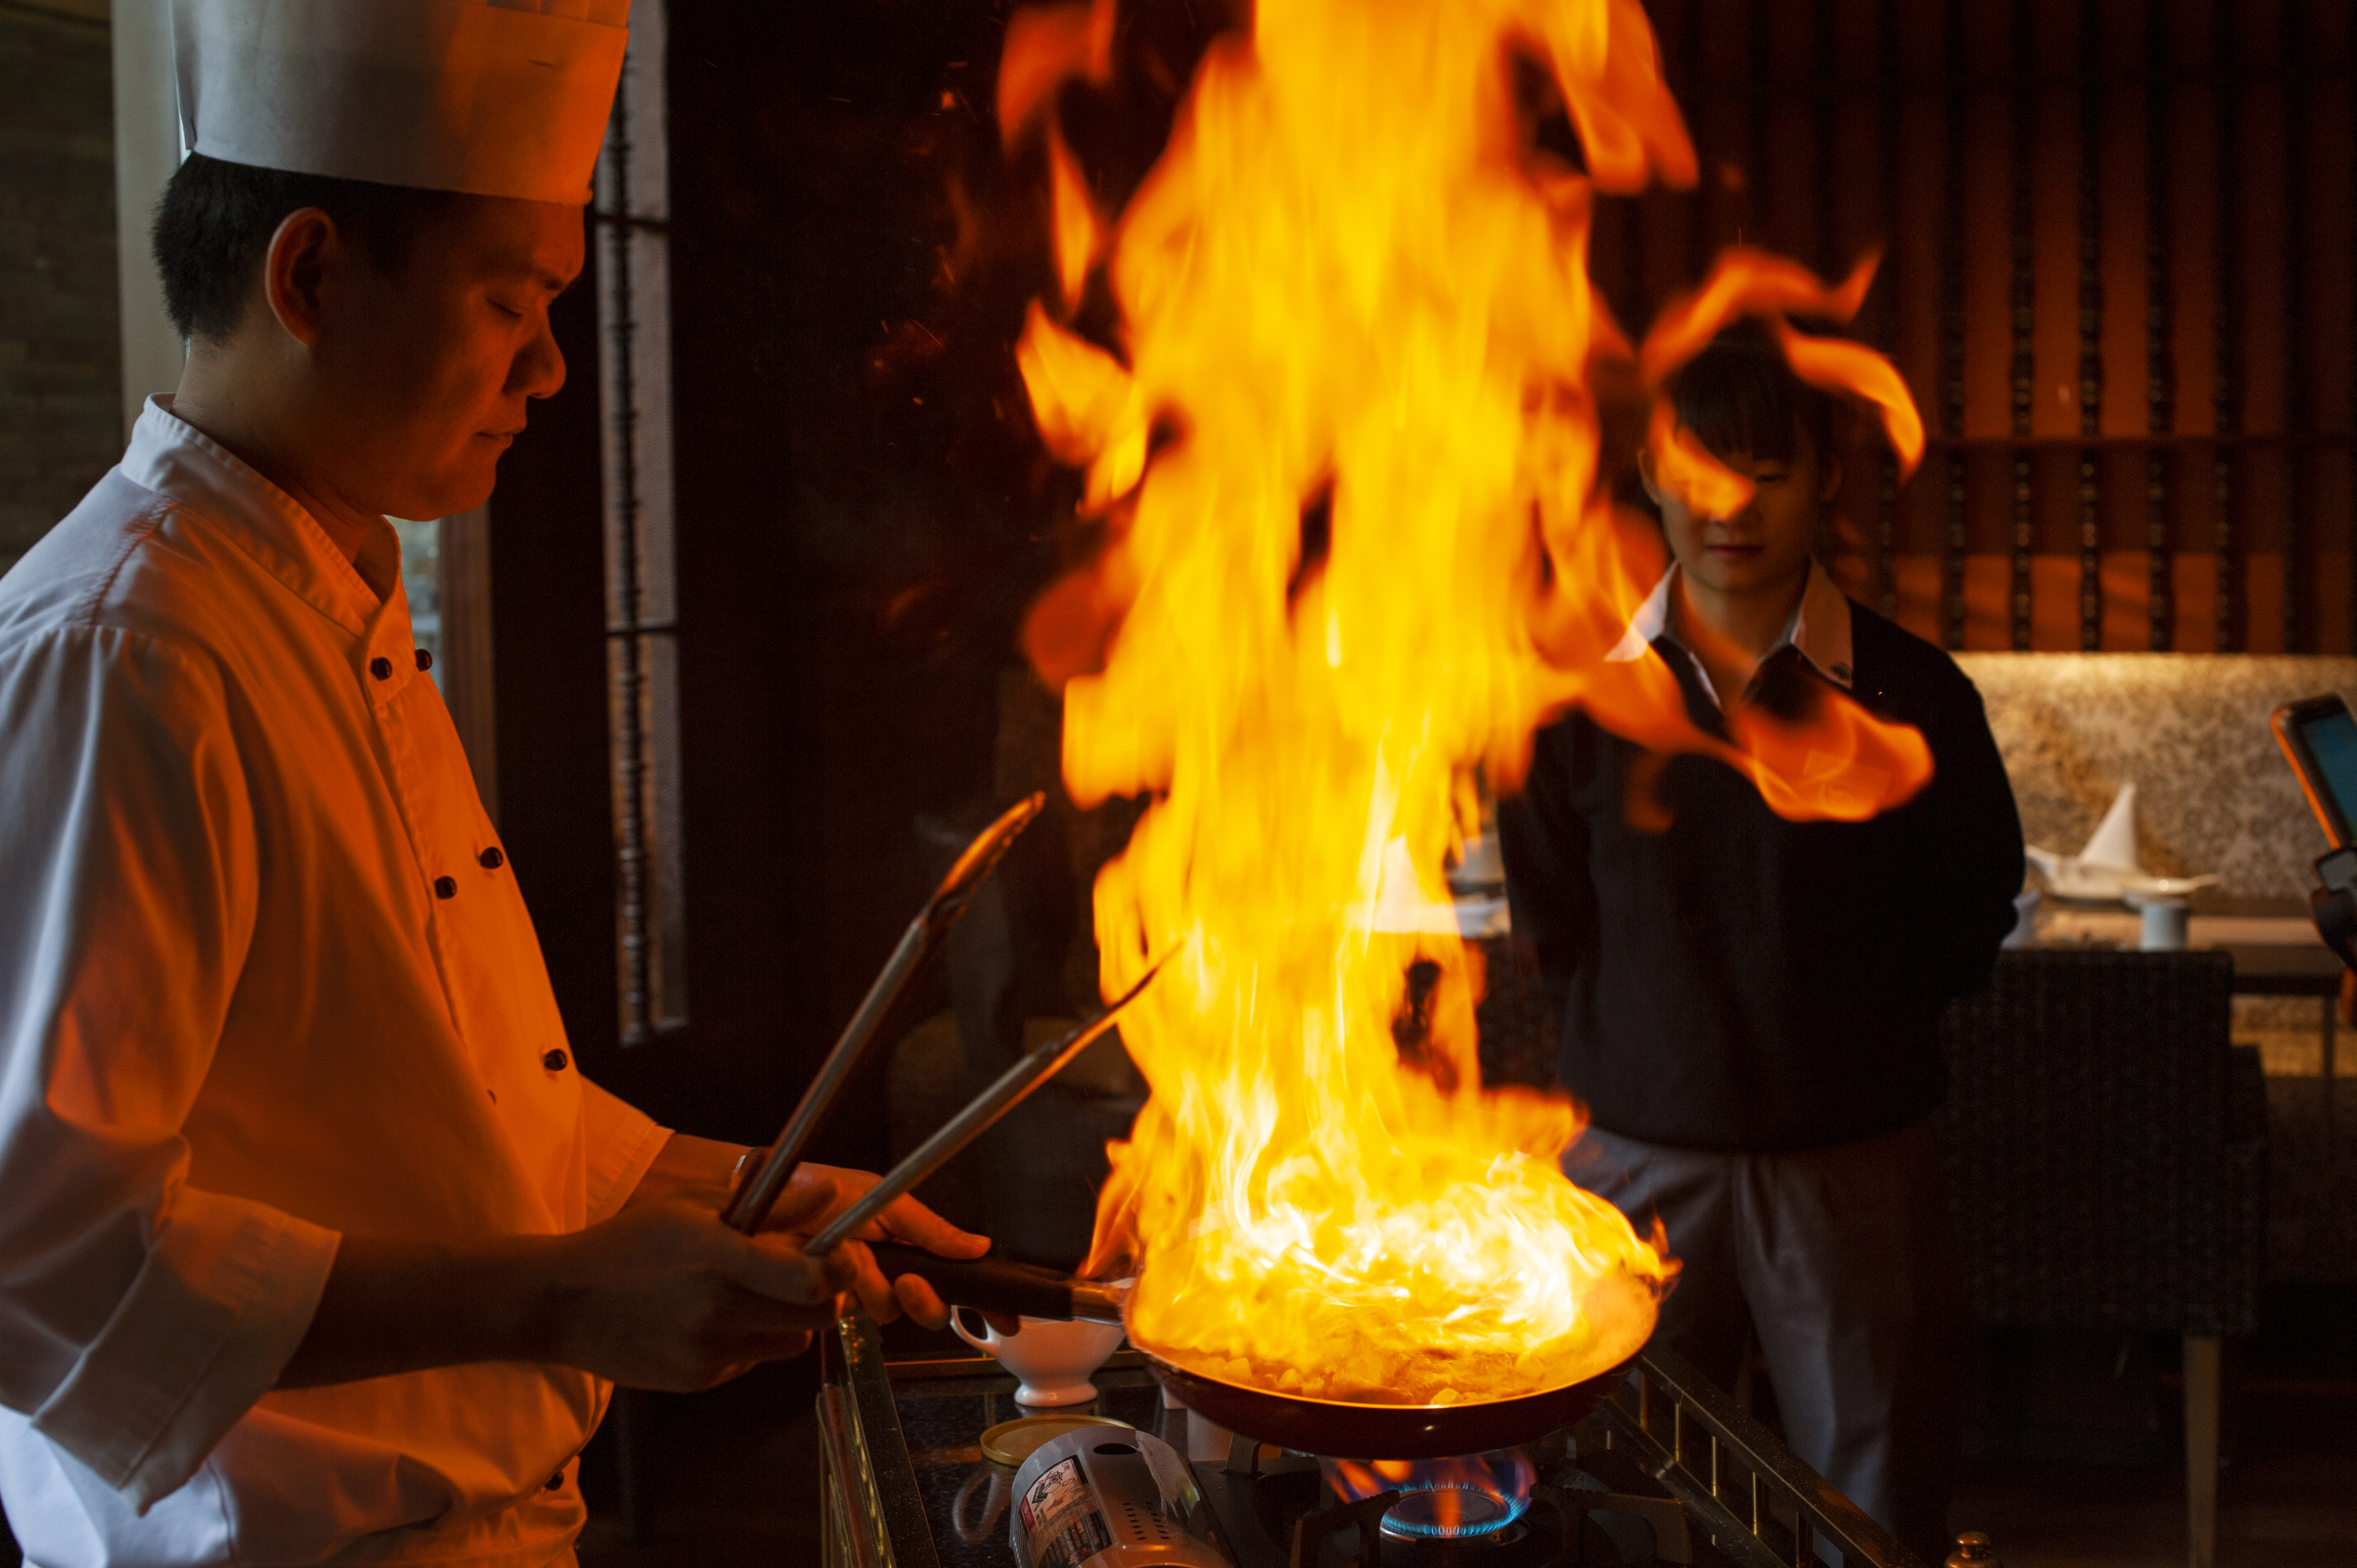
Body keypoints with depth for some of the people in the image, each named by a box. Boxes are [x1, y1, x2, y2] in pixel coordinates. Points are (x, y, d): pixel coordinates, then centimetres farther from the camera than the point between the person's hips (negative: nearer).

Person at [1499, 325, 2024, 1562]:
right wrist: (1634, 1054, 5)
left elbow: (1975, 907, 8)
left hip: (1852, 1167, -1)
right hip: (1636, 1160, 1)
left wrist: (1848, 1034, 3)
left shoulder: (1913, 695, -4)